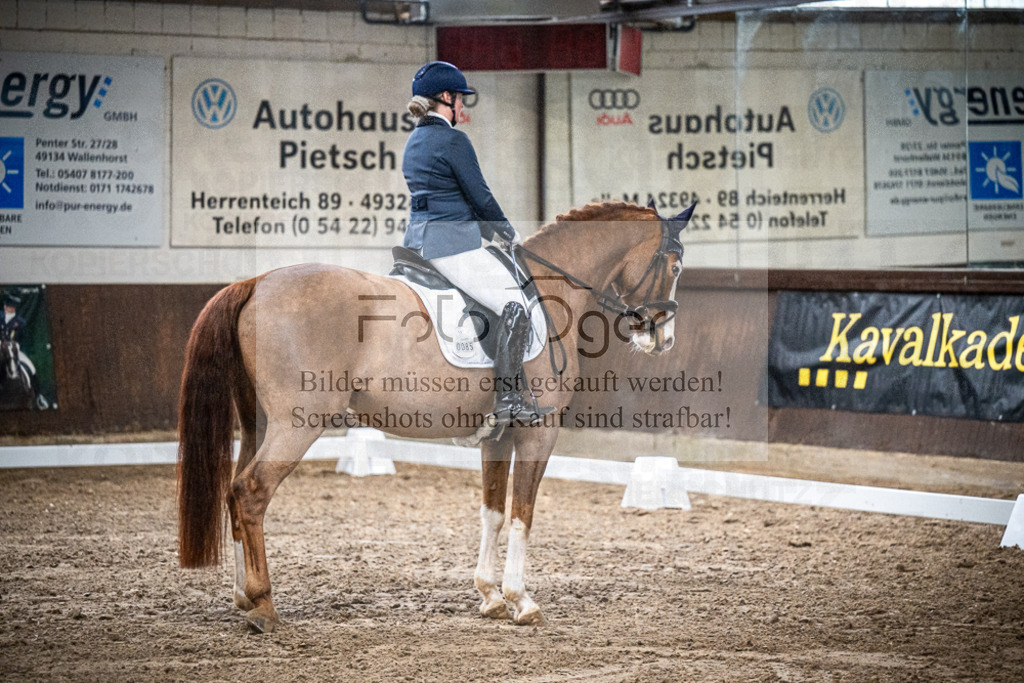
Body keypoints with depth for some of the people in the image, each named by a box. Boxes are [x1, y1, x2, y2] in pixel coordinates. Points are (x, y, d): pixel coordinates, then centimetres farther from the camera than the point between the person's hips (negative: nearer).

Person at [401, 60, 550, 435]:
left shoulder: (414, 140, 15)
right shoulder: (453, 141, -13)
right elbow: (480, 198, -10)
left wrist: (490, 230, 20)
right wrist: (508, 232, 7)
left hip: (417, 239, 10)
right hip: (451, 245, -10)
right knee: (514, 304, -10)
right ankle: (507, 400, -17)